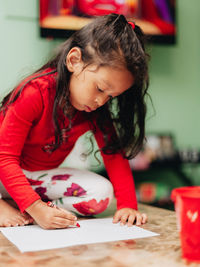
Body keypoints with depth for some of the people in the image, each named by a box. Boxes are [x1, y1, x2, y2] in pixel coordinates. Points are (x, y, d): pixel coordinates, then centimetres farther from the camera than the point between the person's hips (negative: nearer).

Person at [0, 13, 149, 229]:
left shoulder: (95, 108, -9)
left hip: (40, 177, 6)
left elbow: (114, 152, -7)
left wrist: (127, 204, -22)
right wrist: (36, 208, -39)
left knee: (103, 193, -18)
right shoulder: (34, 94, -27)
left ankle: (18, 207, -14)